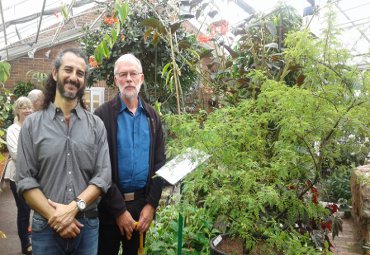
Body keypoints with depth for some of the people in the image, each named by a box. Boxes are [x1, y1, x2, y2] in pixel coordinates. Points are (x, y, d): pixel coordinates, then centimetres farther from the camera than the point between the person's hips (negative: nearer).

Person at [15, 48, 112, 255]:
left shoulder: (96, 125, 1)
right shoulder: (32, 124, -1)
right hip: (46, 227, -1)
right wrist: (55, 217, -12)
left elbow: (104, 175, -4)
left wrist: (74, 207, -16)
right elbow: (25, 180, -4)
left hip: (88, 226, 1)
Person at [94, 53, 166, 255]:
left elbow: (159, 163, 4)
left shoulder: (152, 116, 6)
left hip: (142, 203, 4)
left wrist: (151, 204, -4)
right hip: (109, 206, -3)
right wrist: (118, 209, -13)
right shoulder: (103, 115, -8)